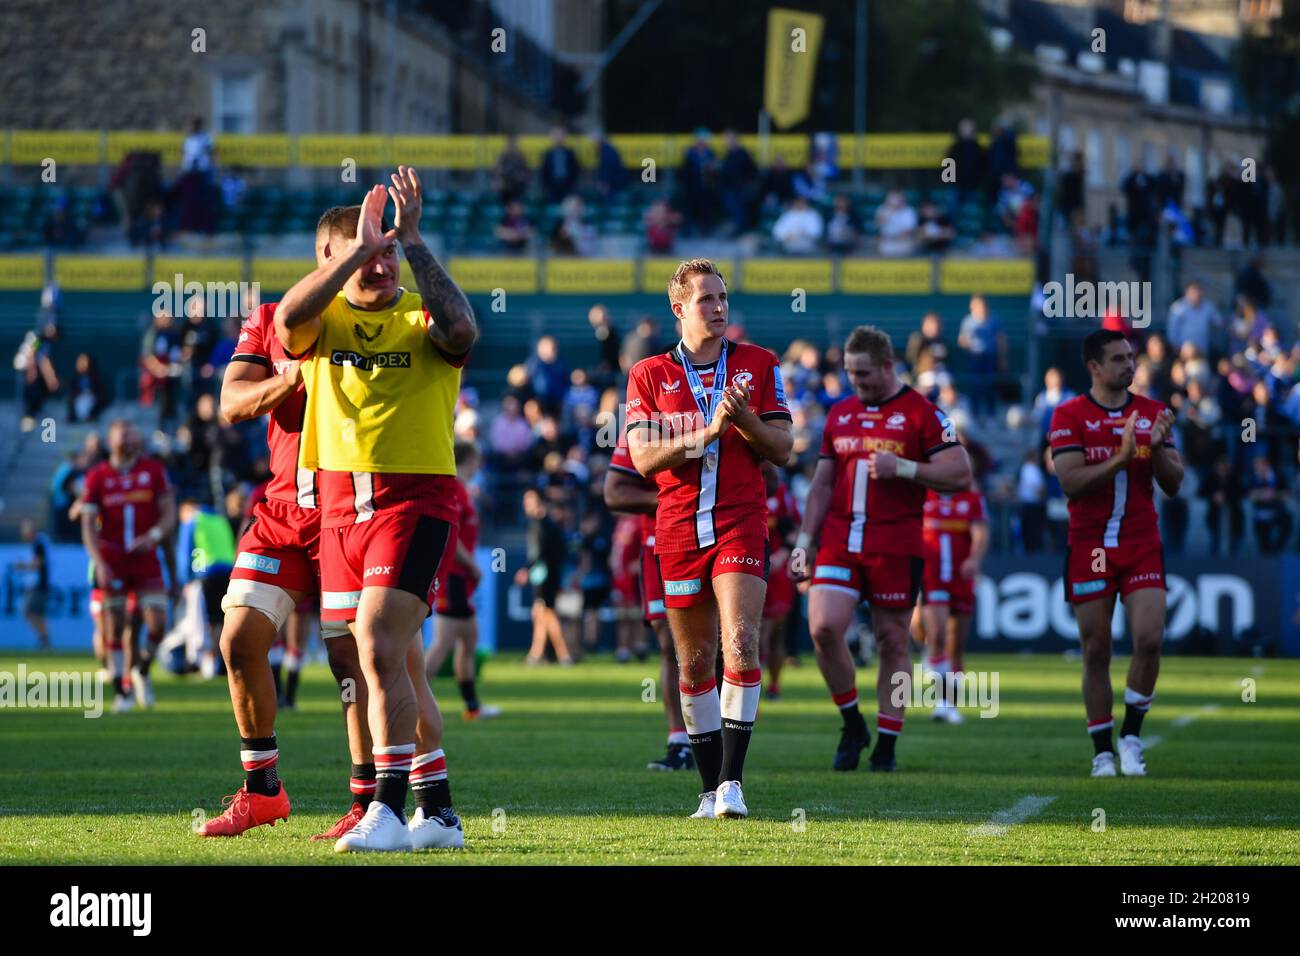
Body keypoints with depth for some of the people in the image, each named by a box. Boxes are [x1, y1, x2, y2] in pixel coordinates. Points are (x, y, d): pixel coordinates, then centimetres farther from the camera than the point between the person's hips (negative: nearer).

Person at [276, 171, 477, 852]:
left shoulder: (420, 316, -3)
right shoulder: (323, 319, 6)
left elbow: (460, 331, -27)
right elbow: (289, 319, -18)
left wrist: (412, 242, -23)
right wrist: (358, 248, -24)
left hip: (415, 499, -5)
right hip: (340, 501, 5)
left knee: (378, 647, -18)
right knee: (395, 664, 11)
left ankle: (388, 811, -18)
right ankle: (437, 813, 19)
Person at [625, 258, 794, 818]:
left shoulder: (758, 365, 8)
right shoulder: (649, 375, 6)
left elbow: (782, 448, 5)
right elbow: (643, 457, -4)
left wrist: (744, 418, -13)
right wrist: (707, 431, -15)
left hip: (741, 523, -1)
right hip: (678, 529, 1)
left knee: (740, 642, -18)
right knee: (695, 662, 5)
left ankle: (731, 780, -17)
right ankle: (711, 788, 14)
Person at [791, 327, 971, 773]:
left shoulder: (921, 412, -2)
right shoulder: (839, 413, 14)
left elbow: (960, 474, -7)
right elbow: (822, 484, 18)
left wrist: (902, 468, -17)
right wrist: (804, 542, 11)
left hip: (896, 546, -4)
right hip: (839, 540, 4)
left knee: (892, 641, 0)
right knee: (824, 627, -12)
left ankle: (886, 745, 9)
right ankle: (852, 725, 7)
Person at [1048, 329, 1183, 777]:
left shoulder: (1152, 413, 7)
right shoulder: (1069, 416, -2)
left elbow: (1173, 486, 6)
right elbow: (1071, 482, -13)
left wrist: (1157, 447, -13)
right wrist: (1121, 458, -23)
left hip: (1142, 545, 2)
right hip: (1090, 547, -2)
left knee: (1149, 639, -12)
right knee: (1096, 652, 1)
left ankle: (1131, 735, 5)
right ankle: (1103, 752, 10)